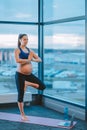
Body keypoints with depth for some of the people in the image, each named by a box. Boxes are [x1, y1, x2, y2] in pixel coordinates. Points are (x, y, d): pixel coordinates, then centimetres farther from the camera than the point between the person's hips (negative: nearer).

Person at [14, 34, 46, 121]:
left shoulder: (29, 50, 11)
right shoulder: (17, 50, -6)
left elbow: (39, 59, 9)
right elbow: (17, 60, -25)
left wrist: (33, 59, -12)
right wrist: (28, 60, -16)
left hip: (29, 74, 6)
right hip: (20, 75, -6)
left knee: (42, 86, -2)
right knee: (21, 95, 2)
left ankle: (27, 83, 13)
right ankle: (22, 115, 16)